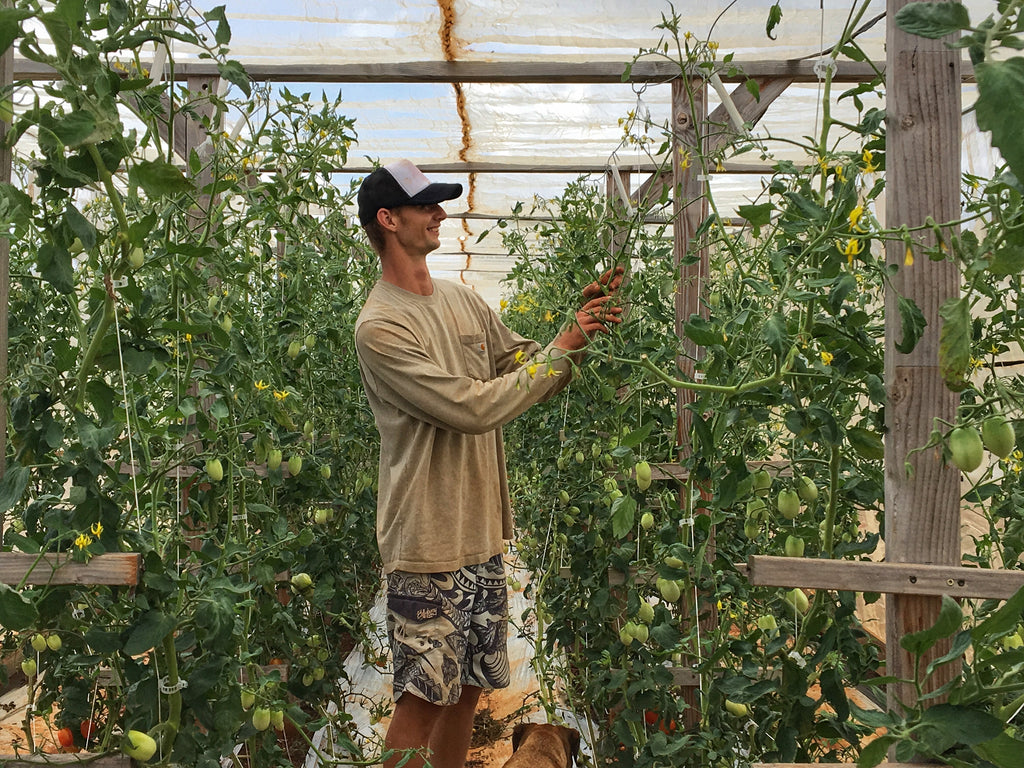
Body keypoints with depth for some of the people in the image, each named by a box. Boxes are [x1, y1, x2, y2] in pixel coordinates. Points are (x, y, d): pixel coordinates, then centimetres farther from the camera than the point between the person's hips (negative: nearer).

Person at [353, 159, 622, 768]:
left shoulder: (466, 301, 9)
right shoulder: (380, 326, -16)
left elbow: (535, 377, 11)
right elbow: (474, 407, -23)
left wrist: (584, 326, -5)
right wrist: (565, 346, -17)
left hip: (484, 537, 7)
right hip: (428, 547, -7)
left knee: (469, 688, 18)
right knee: (423, 699, 2)